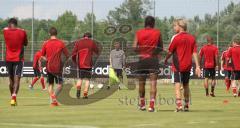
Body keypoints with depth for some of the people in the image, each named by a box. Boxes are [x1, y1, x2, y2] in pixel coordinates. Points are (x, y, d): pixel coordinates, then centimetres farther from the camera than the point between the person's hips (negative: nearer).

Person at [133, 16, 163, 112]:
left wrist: (140, 50, 12)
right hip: (153, 60, -1)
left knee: (141, 83, 15)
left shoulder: (139, 33, 1)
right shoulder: (157, 33, 2)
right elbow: (161, 48, 8)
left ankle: (142, 104, 26)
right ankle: (151, 105, -17)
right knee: (153, 83, -4)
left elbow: (134, 47, -7)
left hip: (142, 60, 1)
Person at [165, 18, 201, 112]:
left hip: (178, 65, -5)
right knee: (186, 85, 18)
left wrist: (166, 60, 15)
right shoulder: (192, 38, 7)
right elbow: (195, 53, 3)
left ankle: (179, 104, -24)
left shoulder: (176, 37, -9)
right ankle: (186, 106, 25)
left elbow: (170, 52, -3)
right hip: (188, 65, 6)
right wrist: (197, 66, 1)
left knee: (177, 85, -9)